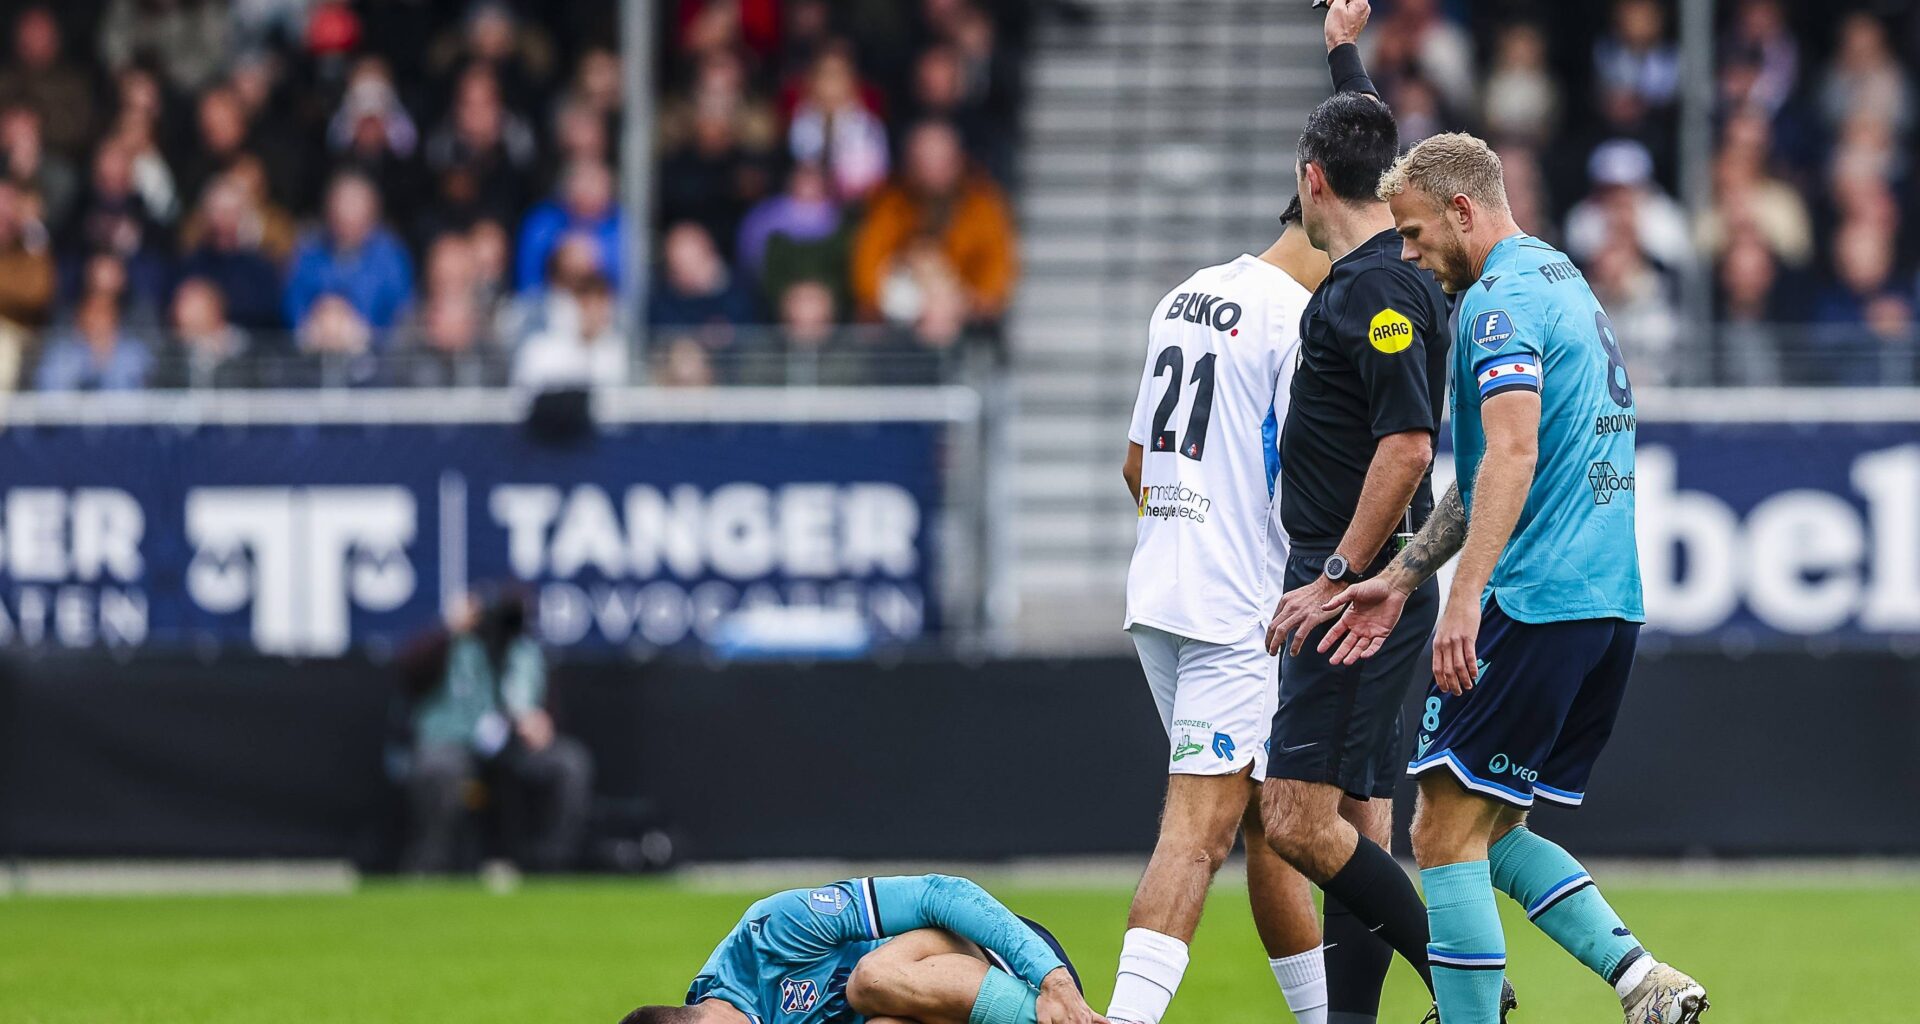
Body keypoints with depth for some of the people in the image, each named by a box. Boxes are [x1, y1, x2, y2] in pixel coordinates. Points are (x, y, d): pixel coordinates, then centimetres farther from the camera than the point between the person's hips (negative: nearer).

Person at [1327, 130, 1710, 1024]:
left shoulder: (1503, 299, -9)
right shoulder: (1563, 283, 22)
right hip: (1611, 605, 10)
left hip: (1535, 606, -10)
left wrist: (1467, 595, -29)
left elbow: (1513, 454, -23)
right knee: (1489, 829, 14)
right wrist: (1399, 579, 28)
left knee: (1447, 832, -5)